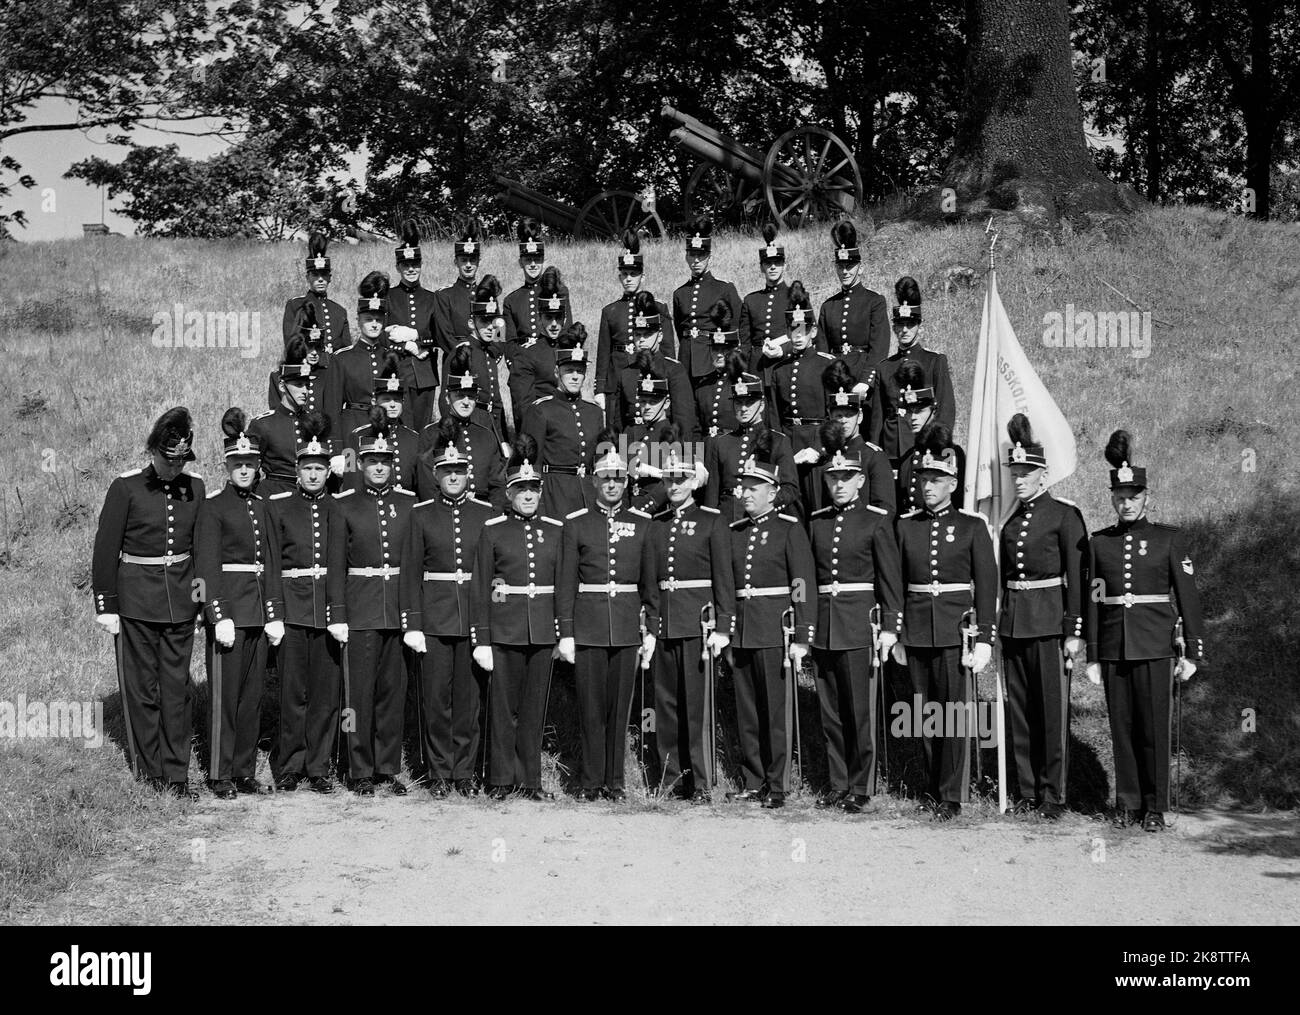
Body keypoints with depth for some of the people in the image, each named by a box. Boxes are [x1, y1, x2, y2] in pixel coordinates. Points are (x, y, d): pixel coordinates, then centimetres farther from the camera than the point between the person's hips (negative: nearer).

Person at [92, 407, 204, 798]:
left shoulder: (194, 488, 5)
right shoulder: (126, 488, -7)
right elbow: (105, 549, -5)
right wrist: (105, 606, -7)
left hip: (181, 601, 4)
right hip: (136, 600, -4)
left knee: (177, 689, 6)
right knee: (142, 690, 2)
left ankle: (177, 776, 11)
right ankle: (149, 778, 10)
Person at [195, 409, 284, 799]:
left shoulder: (261, 506, 13)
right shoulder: (213, 505, -4)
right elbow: (207, 566, -9)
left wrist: (275, 615, 7)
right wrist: (219, 617, -16)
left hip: (258, 610, 6)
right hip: (228, 605, -6)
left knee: (253, 692, 8)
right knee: (225, 693, -2)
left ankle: (245, 770, 16)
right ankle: (221, 776, 4)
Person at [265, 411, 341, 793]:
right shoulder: (277, 504, 4)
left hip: (332, 608, 2)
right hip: (291, 607, -2)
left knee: (327, 692, 3)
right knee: (292, 691, 0)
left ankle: (318, 767, 12)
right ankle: (289, 767, 9)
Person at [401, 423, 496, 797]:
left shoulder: (487, 514, 5)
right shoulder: (421, 514, 3)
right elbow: (410, 572, 2)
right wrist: (411, 624, -5)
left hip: (476, 619, 1)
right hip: (433, 619, -1)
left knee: (470, 696, 4)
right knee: (435, 698, 2)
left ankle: (465, 772, 13)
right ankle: (440, 773, 11)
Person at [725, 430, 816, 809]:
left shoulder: (789, 529, -3)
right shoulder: (734, 532, 13)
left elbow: (804, 586, -7)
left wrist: (801, 638, -12)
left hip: (775, 631, -5)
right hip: (741, 631, 5)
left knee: (776, 710, -2)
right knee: (746, 712, 7)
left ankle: (777, 786, 3)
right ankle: (753, 782, 15)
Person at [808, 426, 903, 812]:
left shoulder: (876, 520, -1)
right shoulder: (816, 521, 11)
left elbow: (890, 577, -3)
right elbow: (809, 576, 13)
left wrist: (890, 627, -9)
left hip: (860, 624, -4)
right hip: (823, 627, 4)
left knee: (861, 711, -1)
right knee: (830, 712, 7)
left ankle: (861, 787, 7)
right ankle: (838, 784, 15)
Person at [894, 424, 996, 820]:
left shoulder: (972, 526, 0)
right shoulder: (906, 525, 8)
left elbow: (986, 583, -1)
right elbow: (896, 582, 12)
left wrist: (983, 638, -6)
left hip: (955, 631, -3)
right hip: (916, 631, 3)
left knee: (955, 711, -4)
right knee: (925, 712, 7)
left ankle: (952, 795, 2)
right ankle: (932, 787, 17)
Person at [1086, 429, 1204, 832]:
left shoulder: (1169, 539, 1)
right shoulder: (1099, 542, 7)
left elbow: (1188, 597, 1)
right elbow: (1093, 600, 10)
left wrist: (1191, 652, -3)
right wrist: (1092, 657, 8)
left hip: (1154, 647, -2)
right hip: (1113, 647, 2)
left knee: (1153, 727, -1)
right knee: (1122, 727, 5)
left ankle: (1155, 807, 8)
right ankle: (1127, 803, 15)